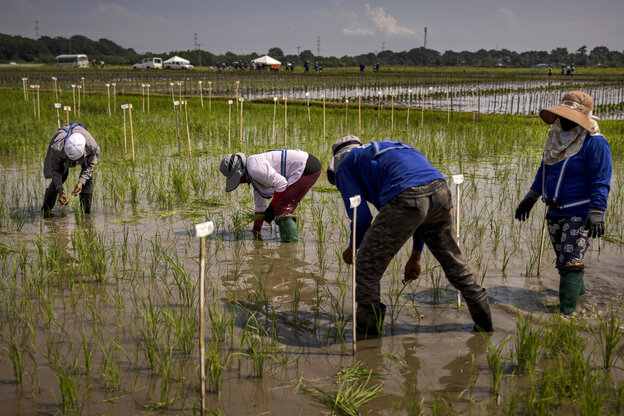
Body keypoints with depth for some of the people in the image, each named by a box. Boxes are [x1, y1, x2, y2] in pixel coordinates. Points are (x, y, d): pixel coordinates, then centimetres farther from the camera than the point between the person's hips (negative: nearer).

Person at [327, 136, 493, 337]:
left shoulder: (344, 166, 22)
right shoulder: (386, 148, 41)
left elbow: (362, 217, 11)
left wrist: (352, 249, 30)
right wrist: (415, 256, 45)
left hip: (405, 198, -7)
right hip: (440, 190, 7)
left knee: (367, 265, 10)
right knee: (452, 260, 26)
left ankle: (367, 331, 16)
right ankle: (483, 321, 35)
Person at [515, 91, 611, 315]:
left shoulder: (594, 143, -15)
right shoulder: (557, 137, 9)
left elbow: (601, 181, -16)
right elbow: (544, 170, 21)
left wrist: (596, 213, -23)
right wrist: (531, 198, 19)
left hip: (579, 214, -8)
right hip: (555, 213, 8)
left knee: (571, 263, -10)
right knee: (562, 261, 17)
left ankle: (566, 312, -8)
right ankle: (578, 291, 37)